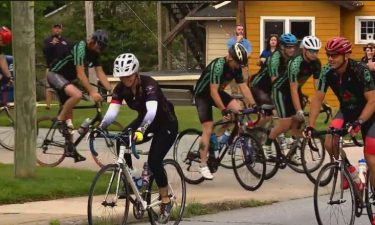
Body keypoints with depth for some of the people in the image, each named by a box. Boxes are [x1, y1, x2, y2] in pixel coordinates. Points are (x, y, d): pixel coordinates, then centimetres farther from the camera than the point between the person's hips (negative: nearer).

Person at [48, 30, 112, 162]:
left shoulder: (94, 53, 3)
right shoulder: (80, 48, -24)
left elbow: (100, 73, -2)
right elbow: (80, 74, -31)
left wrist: (111, 91, -15)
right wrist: (92, 92, -38)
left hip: (66, 79, 9)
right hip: (55, 75, -9)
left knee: (68, 113, 10)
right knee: (77, 94, -34)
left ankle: (70, 149, 15)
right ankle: (60, 120, -15)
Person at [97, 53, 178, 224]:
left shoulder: (148, 85, -33)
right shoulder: (121, 88, -16)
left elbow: (152, 111, -47)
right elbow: (112, 112, -25)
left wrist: (141, 130, -63)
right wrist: (100, 127, -43)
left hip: (166, 123, -6)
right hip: (144, 120, 6)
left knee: (154, 161, -19)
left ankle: (165, 202, -1)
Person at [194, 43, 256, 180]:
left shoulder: (236, 68, -10)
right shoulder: (218, 66, -32)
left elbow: (244, 87, -8)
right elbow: (213, 92, -34)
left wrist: (254, 106, -15)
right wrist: (223, 110, -37)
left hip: (218, 92, 7)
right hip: (203, 95, -7)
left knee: (237, 109, -18)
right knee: (208, 129, -14)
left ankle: (220, 136, 3)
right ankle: (203, 165, -10)